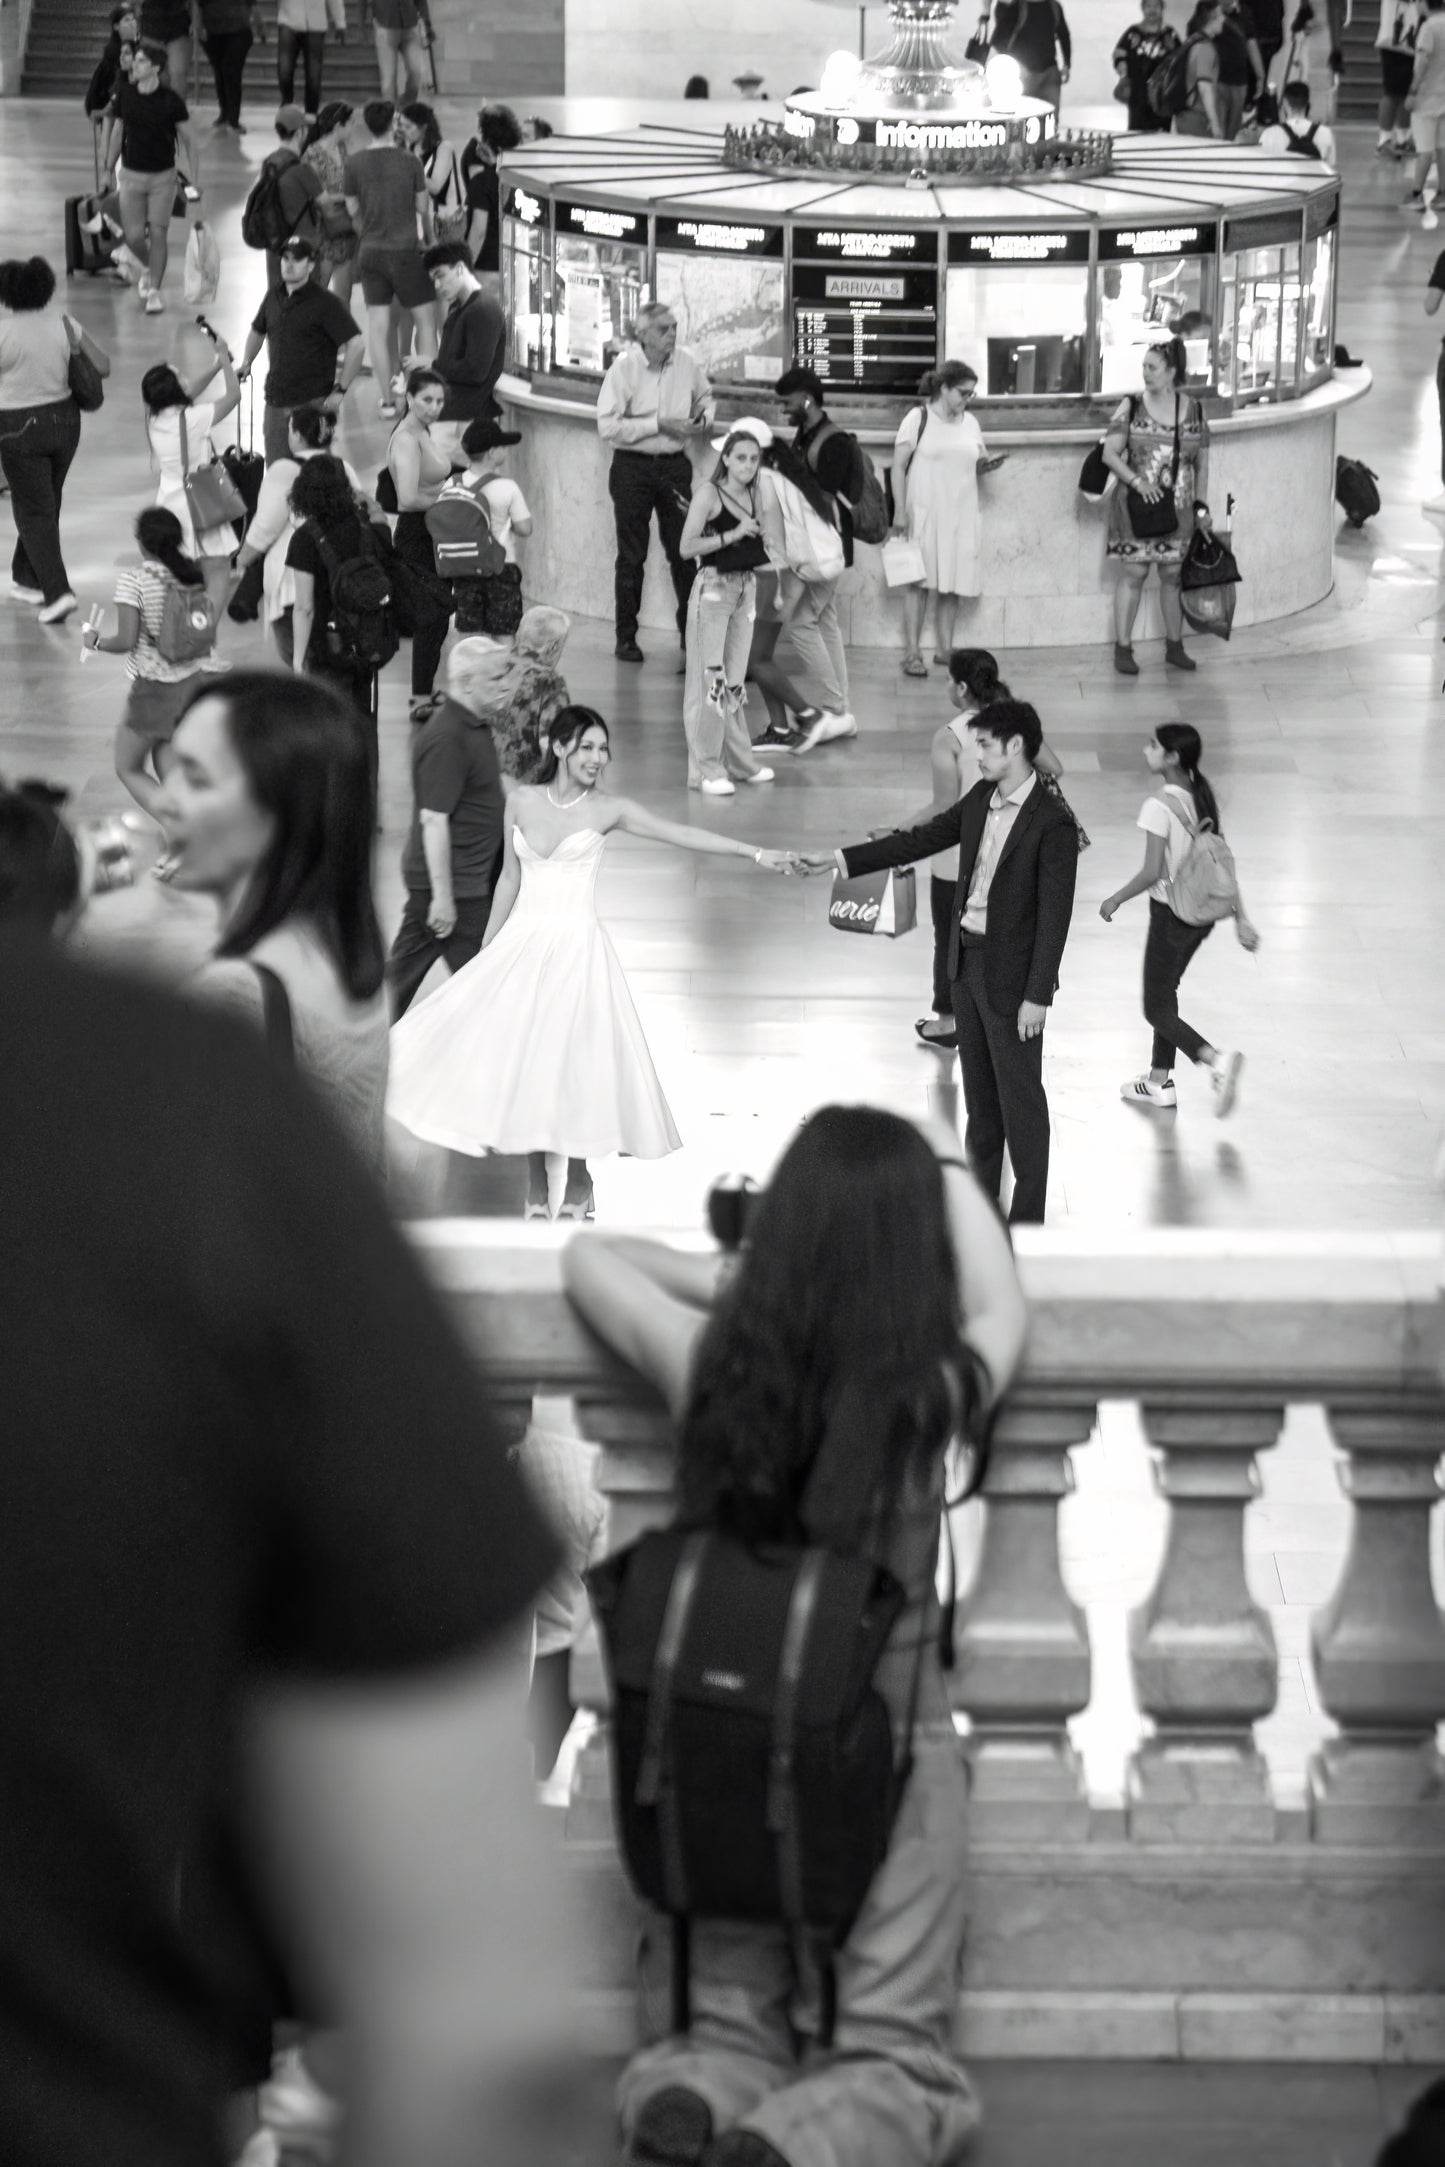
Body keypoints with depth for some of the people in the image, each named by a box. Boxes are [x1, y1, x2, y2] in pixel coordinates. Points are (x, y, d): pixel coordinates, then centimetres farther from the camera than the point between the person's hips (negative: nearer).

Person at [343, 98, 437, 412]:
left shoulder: (354, 164, -5)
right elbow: (423, 208, -1)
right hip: (405, 251, -2)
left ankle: (387, 398, 9)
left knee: (377, 325, 7)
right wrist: (432, 241, 17)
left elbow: (353, 211, 5)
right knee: (425, 318, 9)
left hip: (370, 252, 2)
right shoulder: (408, 162, -10)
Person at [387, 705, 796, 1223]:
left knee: (574, 1062, -5)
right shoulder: (521, 802, 3)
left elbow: (685, 835, -9)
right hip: (522, 945, 2)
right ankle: (535, 1188, 15)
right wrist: (487, 946, 16)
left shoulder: (607, 811, -3)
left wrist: (758, 854, -16)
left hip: (576, 948, -2)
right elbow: (510, 878, 12)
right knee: (522, 1060, 2)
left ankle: (578, 1183, 12)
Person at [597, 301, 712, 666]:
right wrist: (659, 425, -18)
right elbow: (607, 426, -17)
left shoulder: (687, 364, 1)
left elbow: (704, 396, 23)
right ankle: (625, 637, 12)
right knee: (632, 555, 4)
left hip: (674, 464, 3)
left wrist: (704, 419, 1)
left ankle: (691, 633, 11)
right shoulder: (624, 367, -12)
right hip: (632, 466, -3)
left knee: (683, 551, 3)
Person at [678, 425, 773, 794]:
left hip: (746, 587, 7)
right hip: (713, 587, -7)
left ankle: (739, 761, 21)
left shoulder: (754, 494, 9)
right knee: (709, 677, -4)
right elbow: (687, 547, -18)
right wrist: (733, 535, -20)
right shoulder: (709, 493, -11)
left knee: (736, 680, 13)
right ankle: (706, 770, -1)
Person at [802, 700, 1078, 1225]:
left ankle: (1027, 1217, 11)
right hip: (967, 962, 8)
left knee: (1020, 1095, 2)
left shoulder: (1052, 823, -20)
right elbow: (920, 840, 12)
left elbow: (1054, 915, -20)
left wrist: (1038, 995, -20)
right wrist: (839, 861, 9)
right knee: (979, 1090, 18)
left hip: (1012, 974, -8)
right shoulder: (980, 801, 4)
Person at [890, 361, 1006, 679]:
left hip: (960, 517, 5)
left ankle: (945, 648, 12)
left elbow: (977, 464, 20)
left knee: (952, 583, 4)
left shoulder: (970, 423, 11)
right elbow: (899, 466, -4)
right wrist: (900, 510, -11)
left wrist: (988, 465, -5)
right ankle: (913, 653, -4)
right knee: (920, 581, -5)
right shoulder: (918, 418, -4)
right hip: (924, 513, -5)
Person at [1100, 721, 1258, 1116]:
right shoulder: (1203, 798, 2)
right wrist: (1240, 918, 9)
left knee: (1157, 1009, 2)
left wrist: (1115, 900, -7)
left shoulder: (1159, 807, -21)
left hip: (1170, 915, -8)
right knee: (1165, 994, 24)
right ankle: (1160, 1081, 32)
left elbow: (1152, 872, -22)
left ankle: (1215, 1059, -19)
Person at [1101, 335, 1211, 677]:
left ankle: (1174, 645, 20)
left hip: (1178, 509, 2)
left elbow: (1201, 464, 11)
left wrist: (1201, 506, 5)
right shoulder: (1131, 407, -4)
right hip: (1135, 506, -2)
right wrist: (1136, 480, -20)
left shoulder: (1193, 411, 3)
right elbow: (1109, 453, -6)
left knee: (1173, 576, 8)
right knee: (1132, 574, -2)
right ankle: (1123, 647, 3)